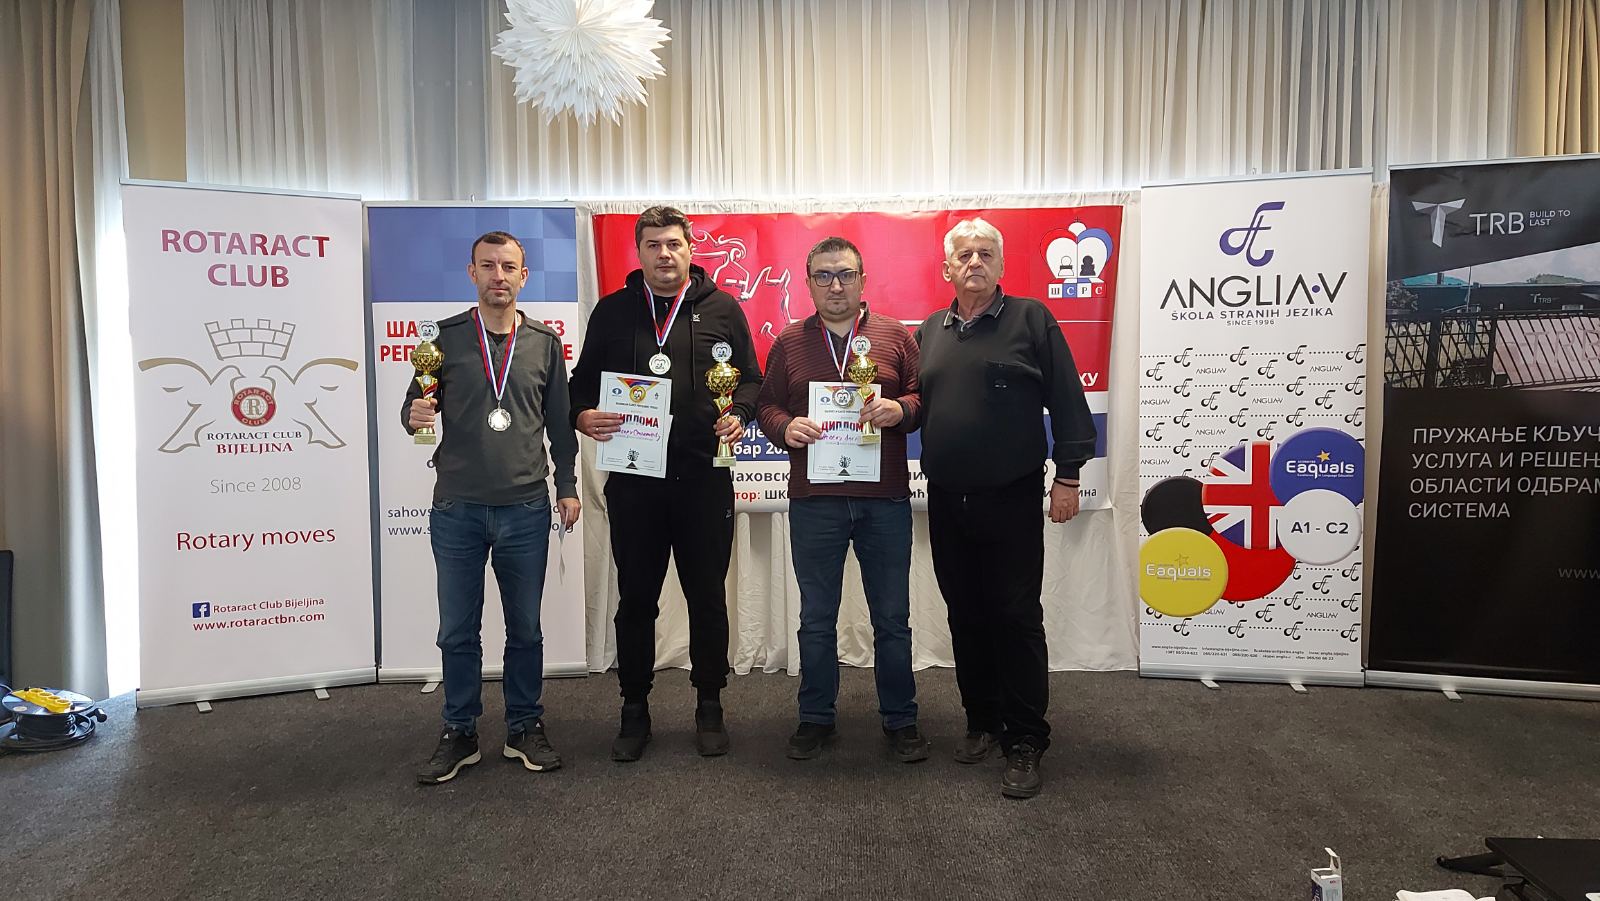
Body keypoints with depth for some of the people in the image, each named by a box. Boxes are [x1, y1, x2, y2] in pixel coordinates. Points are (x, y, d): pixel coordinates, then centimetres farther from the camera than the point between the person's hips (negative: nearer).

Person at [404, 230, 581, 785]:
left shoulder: (545, 343, 6)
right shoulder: (445, 337, 3)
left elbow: (559, 422, 9)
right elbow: (415, 406, 7)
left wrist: (567, 486, 5)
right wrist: (416, 416, -16)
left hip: (525, 510, 1)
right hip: (456, 509, 0)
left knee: (525, 628, 10)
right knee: (458, 630, 8)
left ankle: (525, 729, 24)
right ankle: (459, 734, 23)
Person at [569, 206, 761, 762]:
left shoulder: (721, 309, 7)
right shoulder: (613, 311, 9)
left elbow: (751, 379, 8)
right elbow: (583, 381, 11)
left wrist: (738, 416, -12)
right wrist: (583, 415, -10)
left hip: (704, 477, 0)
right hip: (633, 480, 1)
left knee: (708, 597, 8)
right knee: (636, 600, 9)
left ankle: (709, 707, 24)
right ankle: (635, 711, 23)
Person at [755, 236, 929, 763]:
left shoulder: (895, 337, 6)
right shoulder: (788, 343, 8)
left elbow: (924, 398, 7)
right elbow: (766, 405, 10)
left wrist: (900, 410, -14)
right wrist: (786, 428, -10)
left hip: (885, 500, 0)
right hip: (814, 501, 1)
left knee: (892, 618, 8)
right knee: (816, 619, 10)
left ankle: (900, 720, 24)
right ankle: (816, 718, 25)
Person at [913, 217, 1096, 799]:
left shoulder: (1031, 319, 0)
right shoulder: (930, 332, 13)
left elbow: (1067, 401, -3)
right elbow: (915, 404, 19)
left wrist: (1067, 474, -8)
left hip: (1012, 497, -4)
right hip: (947, 500, 5)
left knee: (1017, 616, -1)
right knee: (965, 614, 12)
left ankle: (1024, 743, 9)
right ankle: (982, 722, 26)